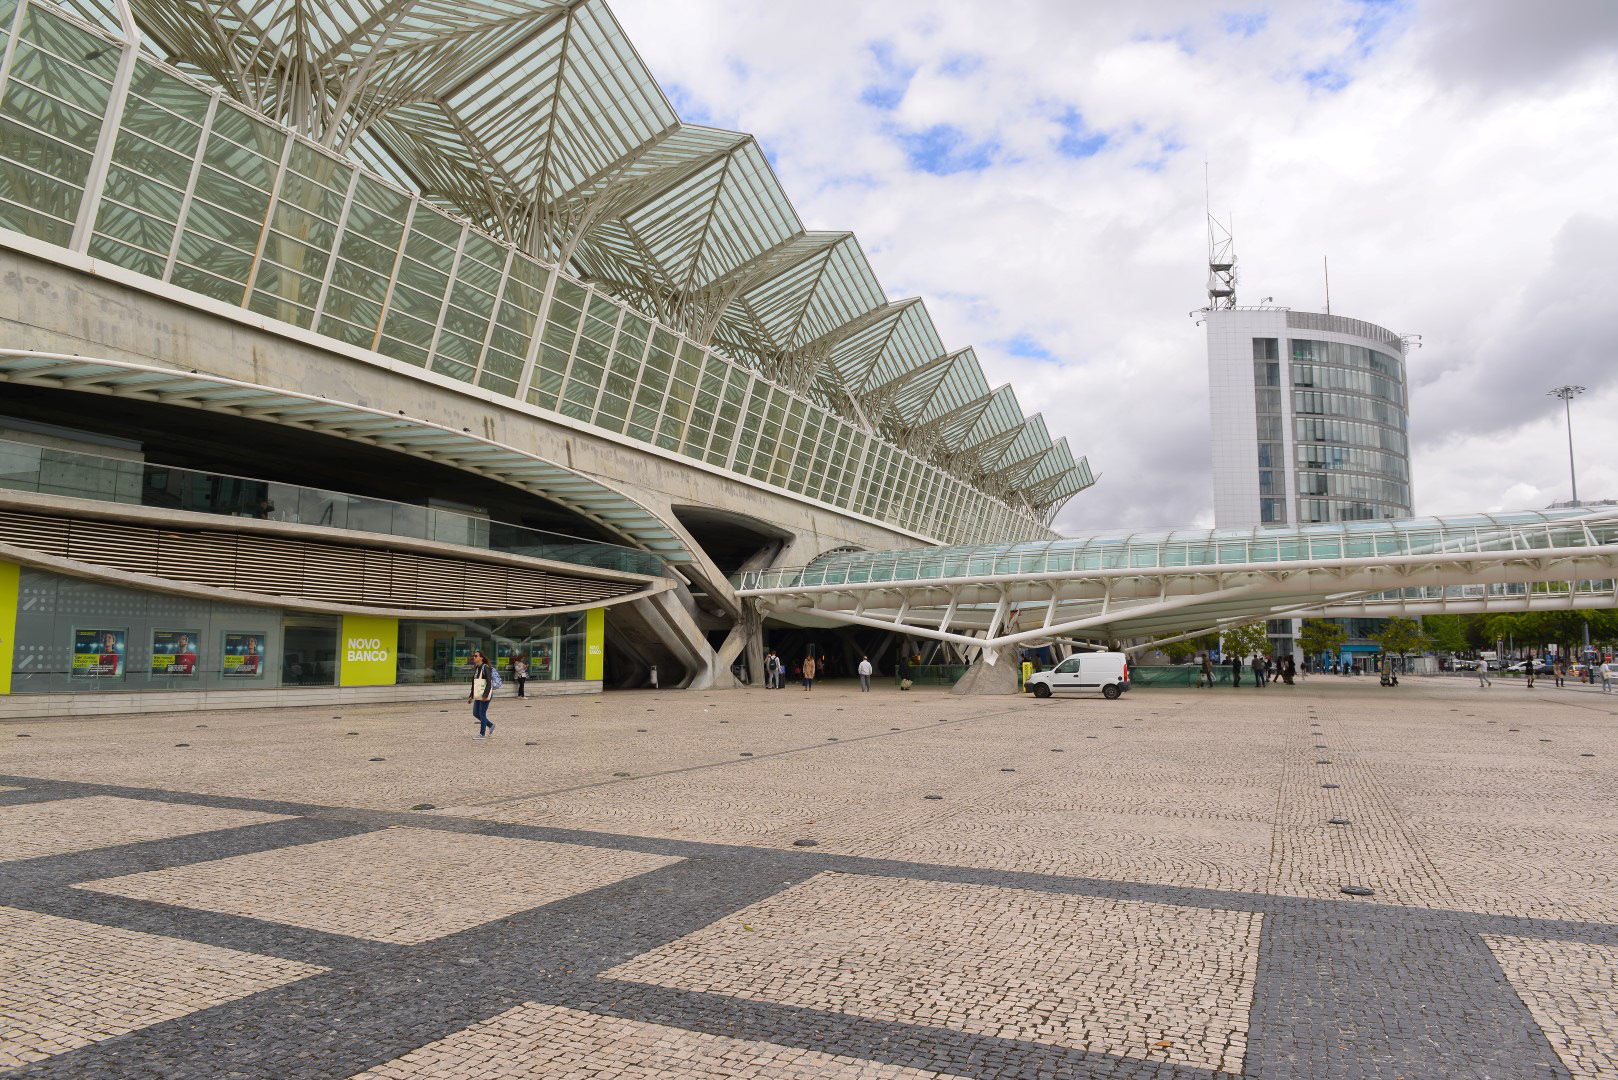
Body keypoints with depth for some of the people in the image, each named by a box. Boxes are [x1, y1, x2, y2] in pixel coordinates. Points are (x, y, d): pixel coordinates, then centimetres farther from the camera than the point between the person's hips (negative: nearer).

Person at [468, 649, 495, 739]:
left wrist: (485, 695, -25)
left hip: (485, 695, -9)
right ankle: (491, 725, 24)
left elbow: (489, 682, -18)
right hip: (478, 695, 9)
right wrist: (471, 695, 18)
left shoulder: (485, 668, -12)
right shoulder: (476, 668, 12)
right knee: (475, 713, 9)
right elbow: (474, 683, 19)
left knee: (482, 714, -2)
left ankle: (482, 734, 7)